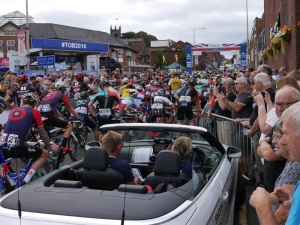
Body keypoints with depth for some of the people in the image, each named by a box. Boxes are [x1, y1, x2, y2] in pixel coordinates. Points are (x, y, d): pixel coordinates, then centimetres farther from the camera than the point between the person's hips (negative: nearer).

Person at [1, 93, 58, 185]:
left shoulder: (13, 110, 20)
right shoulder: (34, 112, 4)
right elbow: (42, 133, 9)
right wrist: (50, 148, 24)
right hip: (16, 147, -6)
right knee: (45, 154, 14)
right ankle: (25, 182, 4)